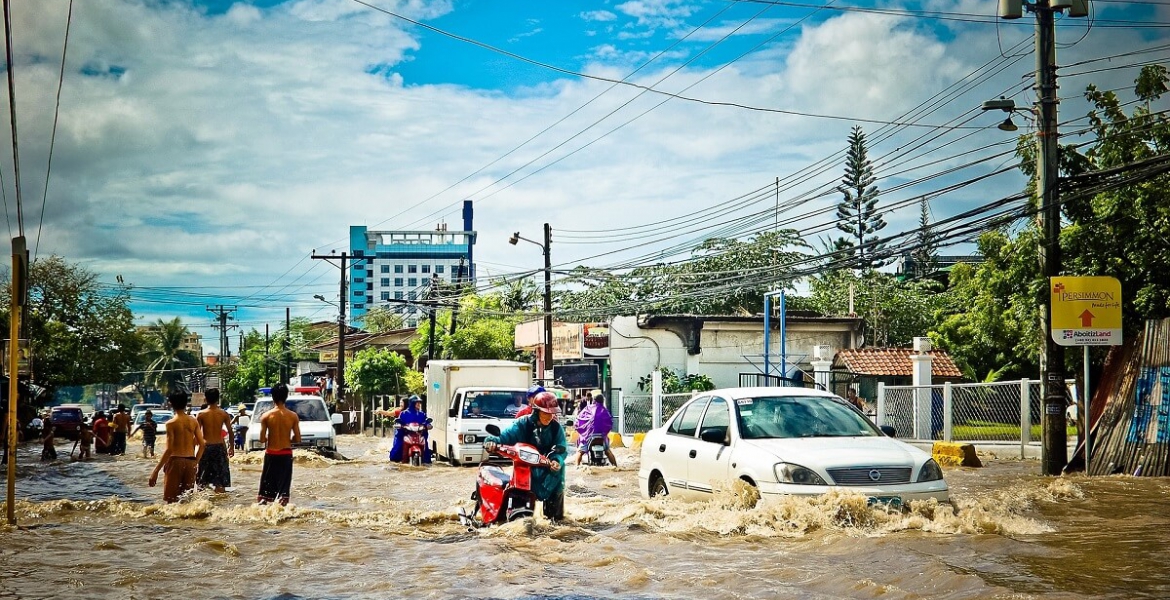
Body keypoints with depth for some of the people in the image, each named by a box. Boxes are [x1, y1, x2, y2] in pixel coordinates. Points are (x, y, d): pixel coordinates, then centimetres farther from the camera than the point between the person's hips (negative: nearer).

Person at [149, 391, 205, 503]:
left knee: (171, 500, 2)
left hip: (176, 461, -5)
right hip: (190, 462, 5)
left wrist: (155, 471, -13)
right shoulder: (193, 421, 5)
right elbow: (201, 444, 5)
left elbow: (169, 449, -15)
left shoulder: (171, 423, -9)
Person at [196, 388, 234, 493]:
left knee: (204, 474, 9)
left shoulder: (201, 414, -4)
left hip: (206, 446, 0)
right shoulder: (224, 414, -2)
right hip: (220, 446, 0)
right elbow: (230, 431, -1)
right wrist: (231, 447, 10)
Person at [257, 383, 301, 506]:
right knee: (283, 486, 6)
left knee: (267, 484, 12)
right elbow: (297, 439, -4)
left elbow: (262, 439, -8)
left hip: (271, 454, 0)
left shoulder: (266, 416, -9)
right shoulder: (293, 416, -7)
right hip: (286, 454, 0)